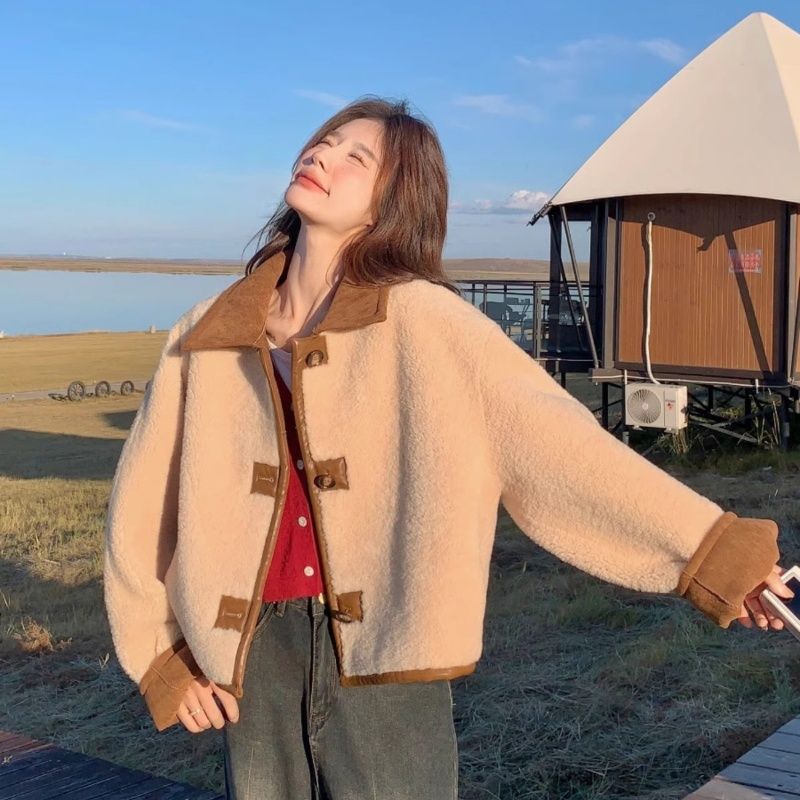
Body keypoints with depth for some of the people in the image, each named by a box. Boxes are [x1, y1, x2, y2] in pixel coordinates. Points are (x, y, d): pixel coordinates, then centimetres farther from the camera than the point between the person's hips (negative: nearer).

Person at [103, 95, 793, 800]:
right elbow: (143, 505, 8)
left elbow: (554, 436, -15)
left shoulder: (420, 319, -8)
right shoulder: (206, 337, 2)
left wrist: (710, 547, -20)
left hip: (386, 664, -3)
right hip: (254, 660, 3)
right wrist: (161, 659, 5)